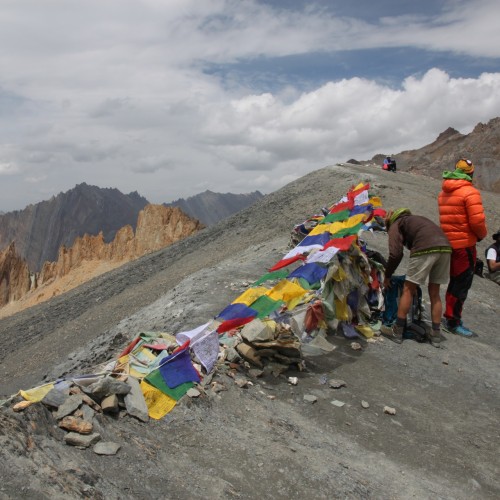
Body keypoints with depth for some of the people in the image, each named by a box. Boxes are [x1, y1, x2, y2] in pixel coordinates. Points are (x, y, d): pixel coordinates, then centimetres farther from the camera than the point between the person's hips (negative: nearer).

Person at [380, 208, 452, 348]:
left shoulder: (395, 226, 18)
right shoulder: (415, 220, 38)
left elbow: (396, 254, 2)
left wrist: (387, 276, 15)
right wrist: (418, 279, 40)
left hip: (425, 248, -6)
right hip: (445, 247, 6)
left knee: (408, 290, 7)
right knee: (434, 292, 18)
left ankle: (397, 331, 12)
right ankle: (435, 334, 21)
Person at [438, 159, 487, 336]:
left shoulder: (443, 193, 12)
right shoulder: (470, 192, -13)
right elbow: (477, 221, -18)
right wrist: (482, 234, 1)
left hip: (447, 243, 8)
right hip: (465, 244, -8)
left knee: (455, 281, 19)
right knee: (462, 284, 0)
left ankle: (450, 316, 27)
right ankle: (452, 322, 4)